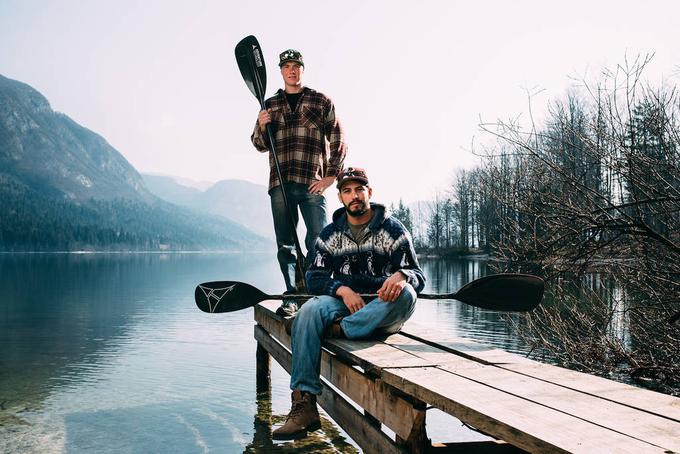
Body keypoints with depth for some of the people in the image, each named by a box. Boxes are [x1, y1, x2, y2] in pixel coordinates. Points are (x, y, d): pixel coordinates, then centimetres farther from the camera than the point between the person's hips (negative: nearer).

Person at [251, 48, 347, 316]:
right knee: (285, 244, 4)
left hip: (313, 183, -3)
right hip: (280, 184, 3)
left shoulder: (321, 101, 9)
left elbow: (338, 141, 6)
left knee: (318, 242, -7)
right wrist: (261, 126, -3)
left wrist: (331, 176, -3)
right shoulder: (270, 105, 17)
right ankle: (292, 296, 12)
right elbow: (260, 145, 18)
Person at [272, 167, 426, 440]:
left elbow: (417, 275, -1)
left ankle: (335, 329, -30)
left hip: (383, 311, -1)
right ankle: (304, 404, -33)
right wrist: (342, 289, -18)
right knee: (310, 310, -29)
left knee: (405, 293, -33)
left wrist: (401, 276, -27)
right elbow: (314, 277, 3)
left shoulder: (393, 229, 5)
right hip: (343, 305, 2)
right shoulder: (330, 234, 12)